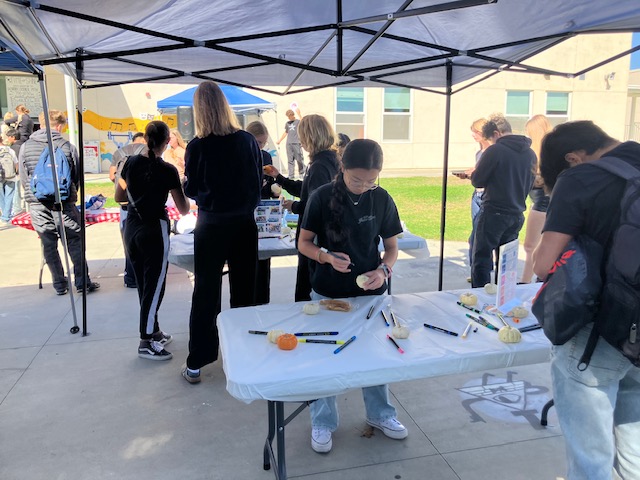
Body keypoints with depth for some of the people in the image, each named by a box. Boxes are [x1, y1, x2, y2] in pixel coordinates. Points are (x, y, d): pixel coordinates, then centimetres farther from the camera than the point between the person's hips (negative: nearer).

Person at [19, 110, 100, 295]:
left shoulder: (26, 147, 1)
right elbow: (77, 177, 4)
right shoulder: (68, 147, -4)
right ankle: (82, 283, 9)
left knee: (49, 245, 10)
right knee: (75, 243, 7)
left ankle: (60, 285, 17)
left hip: (38, 206, 2)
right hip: (64, 204, -2)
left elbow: (24, 179, 5)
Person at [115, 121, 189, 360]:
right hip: (154, 230, -6)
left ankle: (154, 332, 29)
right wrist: (185, 191, 9)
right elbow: (183, 210, -9)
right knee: (154, 287, 2)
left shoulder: (131, 162, 2)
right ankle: (146, 343, 6)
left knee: (144, 285, 16)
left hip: (131, 228, 6)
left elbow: (119, 197, 11)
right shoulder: (168, 170, -13)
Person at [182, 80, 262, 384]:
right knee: (244, 290, 14)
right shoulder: (247, 140, -4)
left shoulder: (197, 146, -11)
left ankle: (196, 364, 15)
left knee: (206, 292, 7)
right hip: (244, 222, 2)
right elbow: (258, 181, 3)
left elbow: (191, 190, -4)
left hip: (212, 224, -2)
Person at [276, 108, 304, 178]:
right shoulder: (287, 123, 15)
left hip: (297, 143, -4)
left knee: (299, 159, -3)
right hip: (289, 143, 4)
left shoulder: (298, 121, 1)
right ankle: (291, 175, 3)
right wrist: (279, 140, 26)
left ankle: (302, 173, 10)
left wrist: (299, 114, -28)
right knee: (290, 160, 2)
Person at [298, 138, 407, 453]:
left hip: (370, 292, 2)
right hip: (328, 294, -2)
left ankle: (379, 413, 40)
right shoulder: (322, 197, -12)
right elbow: (304, 243, -6)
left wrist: (384, 270, -18)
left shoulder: (382, 200, -6)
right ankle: (323, 423, 30)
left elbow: (392, 246, 2)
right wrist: (327, 257, -25)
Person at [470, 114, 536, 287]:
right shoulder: (530, 153, 6)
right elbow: (529, 184, 15)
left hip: (494, 213, -6)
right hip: (516, 214, 6)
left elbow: (477, 181, -8)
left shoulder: (495, 151, -13)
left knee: (481, 260, 1)